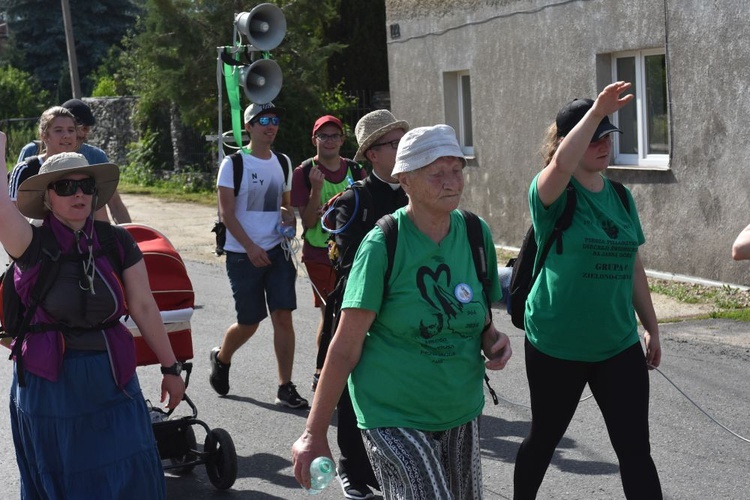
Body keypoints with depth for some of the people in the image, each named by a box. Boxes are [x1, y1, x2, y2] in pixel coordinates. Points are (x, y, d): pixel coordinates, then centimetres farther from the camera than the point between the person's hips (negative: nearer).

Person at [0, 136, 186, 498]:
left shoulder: (117, 241, -1)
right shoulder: (33, 244, -8)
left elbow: (144, 307, 2)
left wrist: (170, 367, 4)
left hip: (112, 381, 2)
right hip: (48, 386, -1)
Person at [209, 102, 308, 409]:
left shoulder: (281, 163, 10)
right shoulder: (234, 163, -5)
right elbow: (227, 213, -9)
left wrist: (289, 216, -3)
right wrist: (250, 247, -18)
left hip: (277, 251, 4)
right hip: (243, 254, -4)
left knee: (283, 317, -5)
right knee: (249, 323, 3)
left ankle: (285, 387, 2)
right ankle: (221, 359, 35)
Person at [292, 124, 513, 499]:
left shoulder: (476, 234, 1)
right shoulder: (382, 245, -14)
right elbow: (345, 347, -13)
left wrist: (493, 339, -9)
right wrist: (315, 434, -13)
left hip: (462, 412, 6)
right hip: (393, 417, -6)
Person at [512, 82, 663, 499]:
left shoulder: (621, 196, 6)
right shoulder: (554, 193, -10)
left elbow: (633, 267, 13)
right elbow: (561, 164, -36)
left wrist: (652, 327, 15)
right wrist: (595, 112, -41)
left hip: (619, 346, 4)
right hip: (556, 345, -4)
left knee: (635, 448, 2)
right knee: (545, 437, 14)